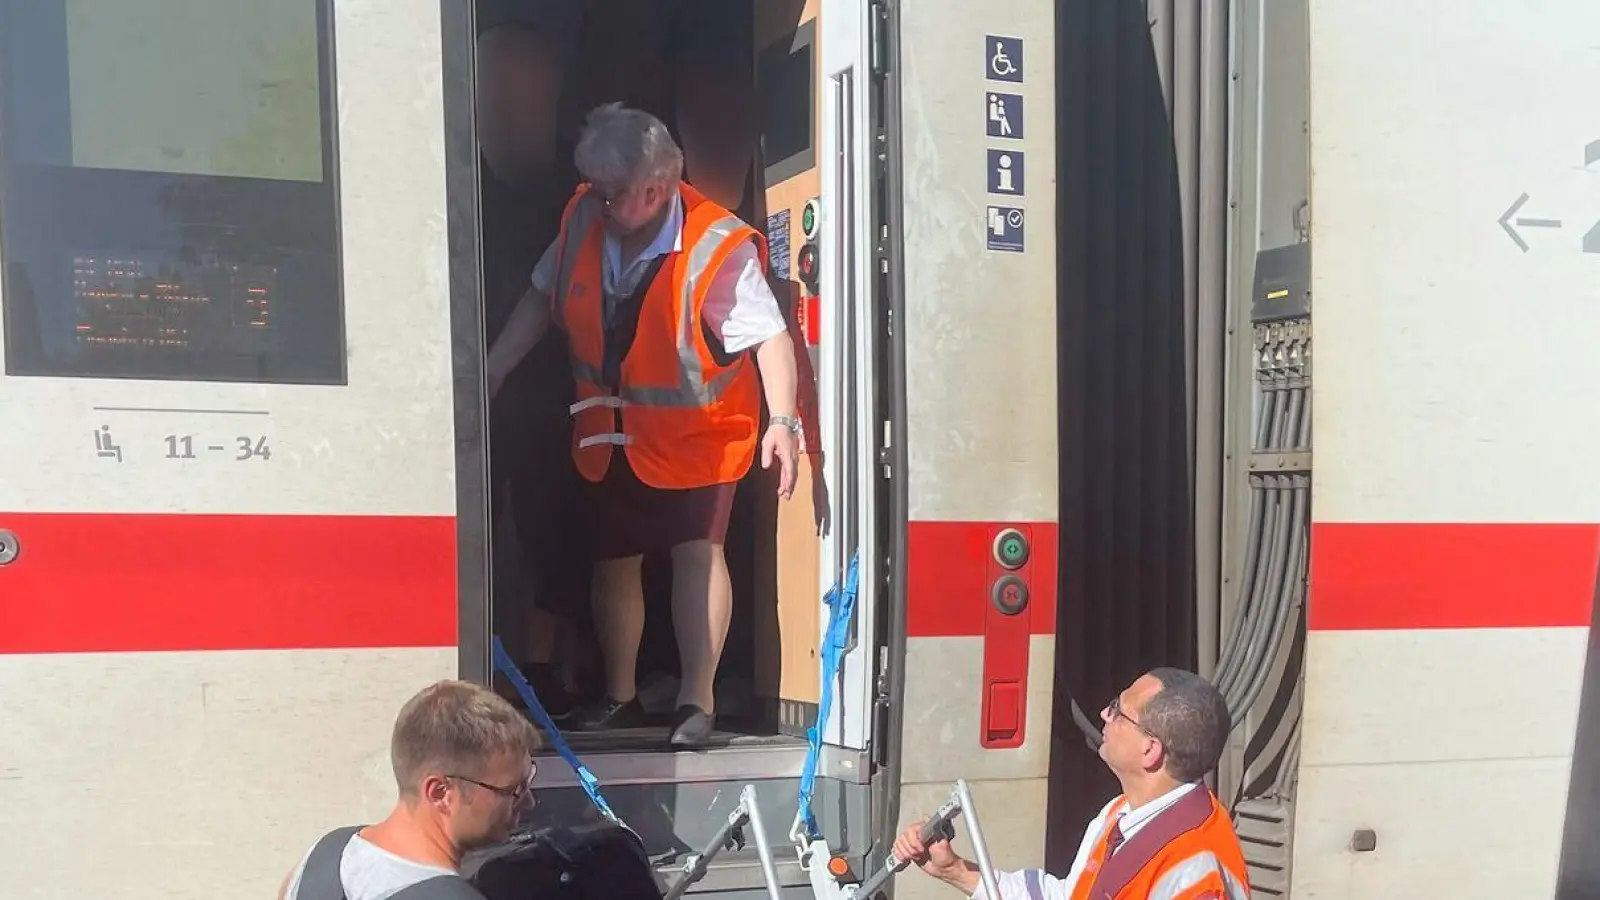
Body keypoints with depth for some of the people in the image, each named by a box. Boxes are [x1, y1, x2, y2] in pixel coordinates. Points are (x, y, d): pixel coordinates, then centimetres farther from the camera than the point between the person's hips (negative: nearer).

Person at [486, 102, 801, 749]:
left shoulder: (718, 247, -24)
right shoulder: (584, 222, -8)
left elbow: (769, 335, -24)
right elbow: (542, 301, 6)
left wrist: (782, 420, -34)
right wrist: (490, 373, 3)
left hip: (695, 430, -5)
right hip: (609, 430, 5)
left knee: (696, 548, -15)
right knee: (614, 560, 12)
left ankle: (697, 701, -8)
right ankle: (619, 697, 28)